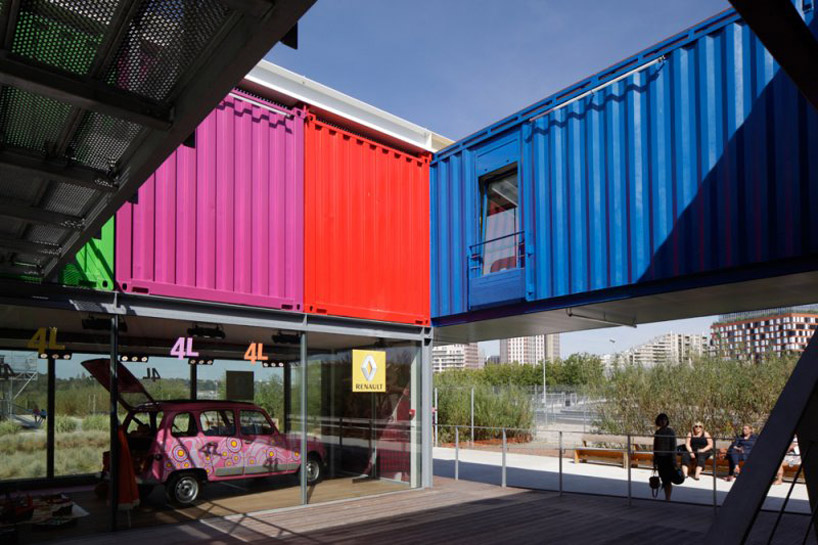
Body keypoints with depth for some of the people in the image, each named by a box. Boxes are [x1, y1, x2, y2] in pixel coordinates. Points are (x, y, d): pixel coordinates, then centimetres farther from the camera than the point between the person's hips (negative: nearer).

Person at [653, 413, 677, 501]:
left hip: (668, 458, -4)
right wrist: (655, 461, 14)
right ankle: (666, 498, 20)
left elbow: (673, 447, -7)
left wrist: (673, 461, -12)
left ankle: (668, 499, 0)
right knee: (664, 480, 8)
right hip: (660, 458, 4)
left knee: (668, 480, -5)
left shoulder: (670, 432, -5)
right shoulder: (658, 432, 9)